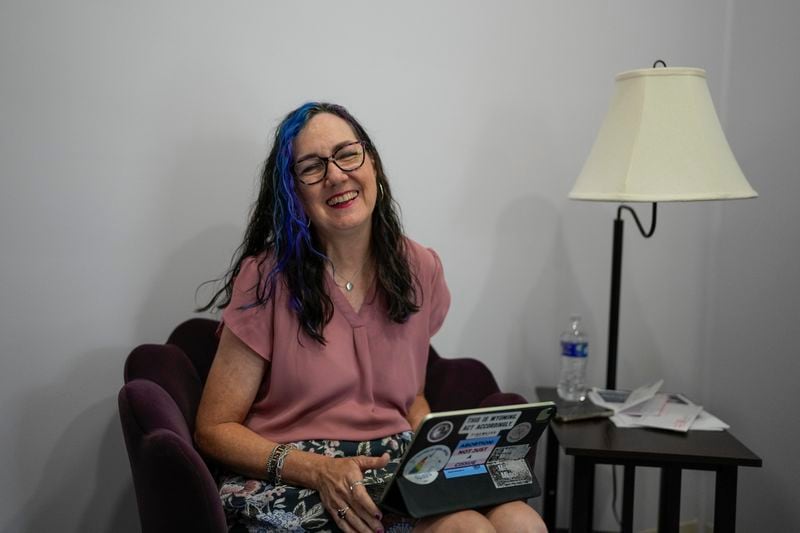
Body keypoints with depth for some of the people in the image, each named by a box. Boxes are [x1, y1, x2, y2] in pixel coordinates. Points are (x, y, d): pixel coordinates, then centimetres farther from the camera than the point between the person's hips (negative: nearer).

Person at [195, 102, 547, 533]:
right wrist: (319, 470, -21)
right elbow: (214, 429, -5)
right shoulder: (267, 278, -7)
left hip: (398, 469, 6)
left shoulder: (419, 270, 7)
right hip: (290, 479, -5)